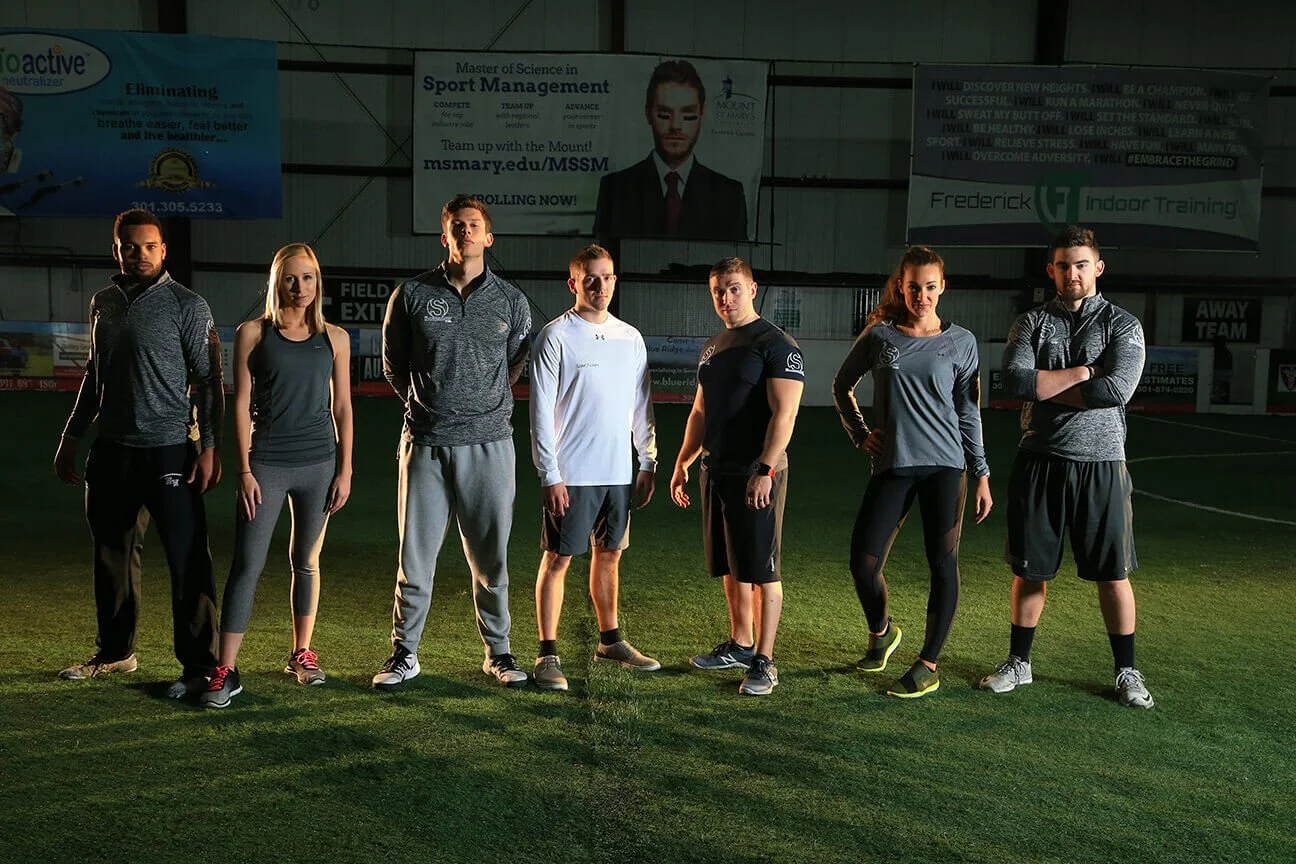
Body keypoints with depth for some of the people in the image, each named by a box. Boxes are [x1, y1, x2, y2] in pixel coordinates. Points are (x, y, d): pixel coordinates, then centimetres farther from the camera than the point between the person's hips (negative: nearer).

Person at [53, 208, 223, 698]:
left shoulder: (187, 306, -5)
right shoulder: (103, 303, 13)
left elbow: (207, 381, -7)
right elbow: (95, 376, 21)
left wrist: (209, 447, -14)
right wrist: (70, 438, 19)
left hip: (169, 450, -6)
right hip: (112, 450, 6)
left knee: (187, 559, -5)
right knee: (113, 555, 14)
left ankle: (198, 664, 2)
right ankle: (115, 653, 28)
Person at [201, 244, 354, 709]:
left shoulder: (334, 338, 7)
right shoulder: (253, 333, 1)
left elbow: (342, 408, 9)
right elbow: (241, 404, 0)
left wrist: (345, 470, 3)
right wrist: (244, 470, -6)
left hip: (319, 463, 2)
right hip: (266, 463, -2)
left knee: (306, 561, 11)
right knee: (247, 565, -6)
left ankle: (302, 653, 25)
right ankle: (226, 671, -3)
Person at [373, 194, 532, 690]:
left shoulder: (511, 303, 5)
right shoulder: (412, 295, 2)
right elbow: (393, 365, 14)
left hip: (489, 445, 1)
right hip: (426, 444, 0)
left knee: (490, 559, 8)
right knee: (415, 556, 4)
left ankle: (498, 652, 21)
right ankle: (404, 653, 17)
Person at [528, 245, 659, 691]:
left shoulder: (631, 338, 10)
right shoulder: (556, 336, -7)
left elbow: (641, 406, 15)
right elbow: (541, 410, -9)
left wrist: (647, 462, 10)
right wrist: (550, 474, -13)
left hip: (618, 472, 6)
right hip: (572, 473, -5)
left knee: (609, 555, 16)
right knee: (558, 559, -1)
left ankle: (610, 640, 29)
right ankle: (548, 654, 5)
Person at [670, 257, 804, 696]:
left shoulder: (776, 344, -9)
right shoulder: (712, 347, 16)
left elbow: (784, 413, -17)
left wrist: (765, 470, -24)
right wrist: (682, 462, 17)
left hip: (756, 474, -8)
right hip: (715, 472, 8)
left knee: (762, 570, -3)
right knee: (730, 566, 15)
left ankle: (763, 662, 3)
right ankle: (739, 644, 28)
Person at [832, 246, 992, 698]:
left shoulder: (960, 342, 5)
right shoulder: (879, 335, 6)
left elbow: (968, 413, 7)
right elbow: (841, 385, 20)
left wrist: (982, 476, 4)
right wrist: (859, 434, 9)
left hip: (945, 465, -1)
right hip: (891, 466, 1)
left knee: (942, 564, -1)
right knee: (863, 563, -3)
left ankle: (929, 665, 12)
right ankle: (881, 632, 27)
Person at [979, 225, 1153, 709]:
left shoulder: (1123, 325, 2)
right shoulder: (1031, 323, 7)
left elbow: (1117, 390, -15)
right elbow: (1014, 382, -11)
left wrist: (1044, 386, -10)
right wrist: (1083, 372, -12)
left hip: (1101, 464, -1)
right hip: (1040, 461, 2)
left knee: (1113, 574, 5)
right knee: (1029, 568, 10)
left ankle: (1127, 672, 20)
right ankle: (1018, 663, 24)